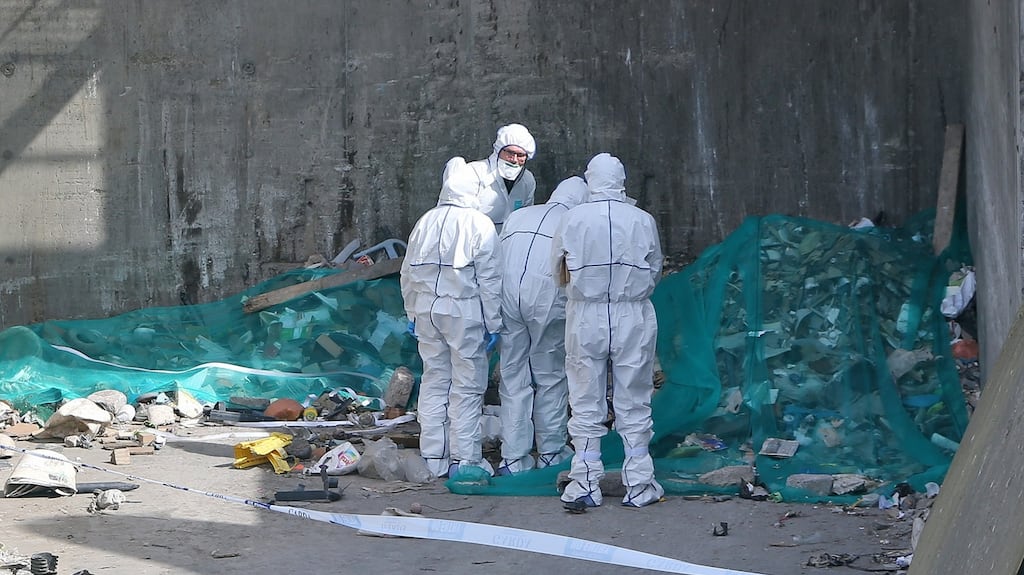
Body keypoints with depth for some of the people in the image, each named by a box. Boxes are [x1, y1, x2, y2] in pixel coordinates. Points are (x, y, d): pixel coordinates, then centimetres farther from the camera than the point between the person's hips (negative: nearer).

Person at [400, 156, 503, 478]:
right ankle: (464, 460, 2)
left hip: (427, 310, 5)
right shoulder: (480, 225, -9)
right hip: (464, 312, -5)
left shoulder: (426, 222, 7)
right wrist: (493, 324, -2)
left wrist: (412, 314, 22)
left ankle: (434, 459, 15)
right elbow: (489, 280, -9)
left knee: (433, 381, 12)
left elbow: (409, 273, 13)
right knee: (467, 387, 1)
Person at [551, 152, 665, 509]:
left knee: (586, 405, 6)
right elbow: (655, 272, 8)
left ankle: (584, 486, 6)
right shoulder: (643, 221, -3)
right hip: (633, 319, 1)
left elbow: (558, 269, 6)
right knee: (633, 405, 8)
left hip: (585, 318, 0)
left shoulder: (573, 220, -5)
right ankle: (639, 485, 12)